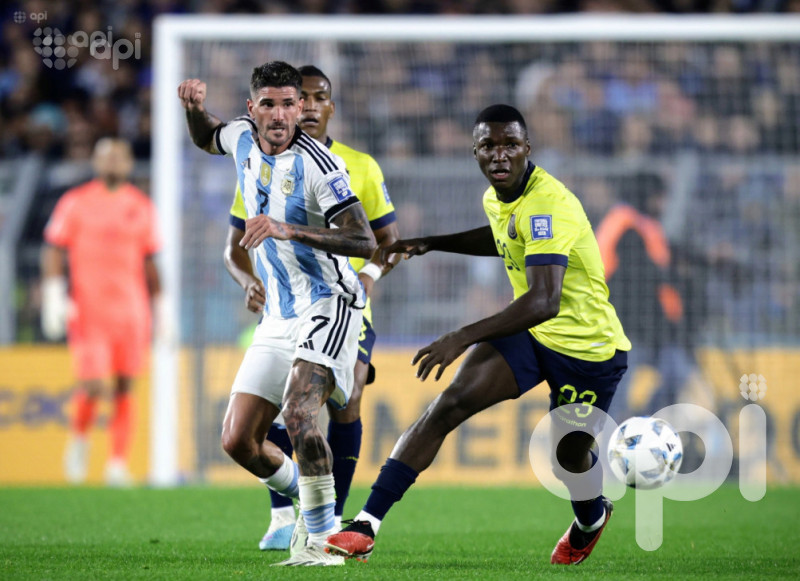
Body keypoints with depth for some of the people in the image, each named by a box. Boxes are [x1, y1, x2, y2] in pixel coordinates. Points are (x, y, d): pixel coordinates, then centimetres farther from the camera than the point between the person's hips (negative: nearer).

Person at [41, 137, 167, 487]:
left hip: (131, 310, 3)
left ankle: (118, 464, 2)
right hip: (88, 310, -3)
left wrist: (160, 309, 17)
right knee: (93, 385, -11)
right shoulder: (76, 203, 2)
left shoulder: (141, 206, 12)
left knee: (125, 387, -1)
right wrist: (53, 296, -9)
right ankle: (79, 438, 17)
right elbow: (53, 251, 2)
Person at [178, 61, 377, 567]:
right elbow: (206, 138, 30)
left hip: (328, 304, -7)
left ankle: (323, 539, -21)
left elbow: (366, 242, -22)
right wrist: (196, 104, 8)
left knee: (298, 414, -29)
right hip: (278, 316, 7)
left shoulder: (317, 164, -17)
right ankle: (308, 500, 27)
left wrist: (291, 231, -32)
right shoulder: (243, 138, 5)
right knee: (238, 440, 2)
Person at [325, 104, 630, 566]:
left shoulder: (549, 205, -30)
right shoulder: (497, 198, -1)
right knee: (450, 405, -15)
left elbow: (544, 302, -42)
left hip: (587, 346, -6)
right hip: (530, 333, 6)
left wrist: (461, 338, -47)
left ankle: (590, 519, 47)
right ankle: (367, 524, -19)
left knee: (570, 456, 6)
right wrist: (433, 244, 14)